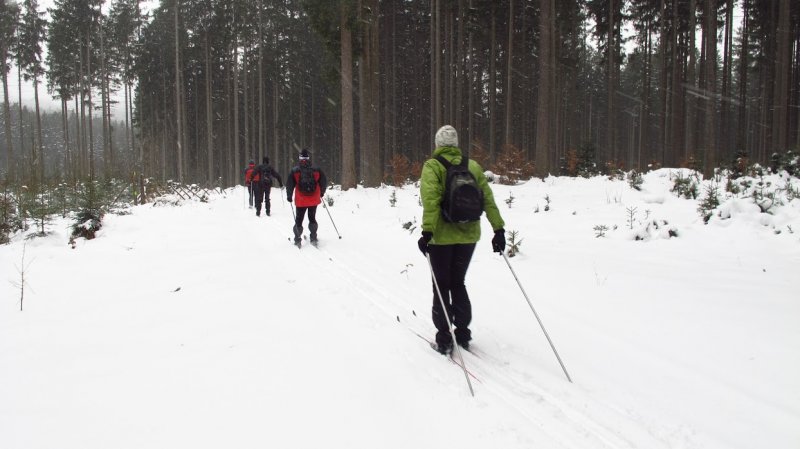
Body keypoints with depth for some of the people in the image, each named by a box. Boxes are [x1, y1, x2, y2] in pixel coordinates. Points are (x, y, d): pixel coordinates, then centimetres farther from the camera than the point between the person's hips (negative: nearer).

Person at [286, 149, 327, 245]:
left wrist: (289, 196, 4)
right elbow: (324, 182, 4)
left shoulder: (294, 171, -8)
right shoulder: (316, 170, -3)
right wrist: (321, 193, 20)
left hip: (301, 201, -2)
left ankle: (297, 239, 9)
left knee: (299, 219, 9)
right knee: (312, 218, 17)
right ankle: (313, 237, 16)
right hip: (314, 200, 2)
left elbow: (289, 184, -7)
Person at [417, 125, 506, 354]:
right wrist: (498, 229, 5)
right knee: (458, 283, 20)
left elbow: (431, 200, -20)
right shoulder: (473, 165, 6)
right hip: (469, 235, 4)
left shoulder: (432, 166, -6)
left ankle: (444, 339, 10)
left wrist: (427, 230, -24)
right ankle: (463, 333, 23)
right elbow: (488, 199, 3)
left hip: (442, 236, -4)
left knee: (442, 286, 8)